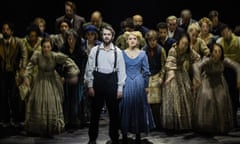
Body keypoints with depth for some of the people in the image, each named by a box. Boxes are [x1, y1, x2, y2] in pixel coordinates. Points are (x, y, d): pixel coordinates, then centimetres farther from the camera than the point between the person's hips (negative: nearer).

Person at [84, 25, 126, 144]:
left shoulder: (117, 51, 0)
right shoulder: (95, 50, 0)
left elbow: (121, 70, 2)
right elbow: (89, 69, 1)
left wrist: (120, 88, -2)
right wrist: (90, 86, -3)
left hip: (112, 81, 0)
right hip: (98, 80, 0)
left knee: (113, 112, 8)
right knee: (95, 112, 8)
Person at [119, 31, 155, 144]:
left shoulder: (142, 54, 3)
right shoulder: (122, 53, 3)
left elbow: (146, 71, 5)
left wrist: (146, 86, 2)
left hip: (139, 83, 0)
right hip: (126, 84, 0)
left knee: (138, 107, 4)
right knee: (125, 108, 1)